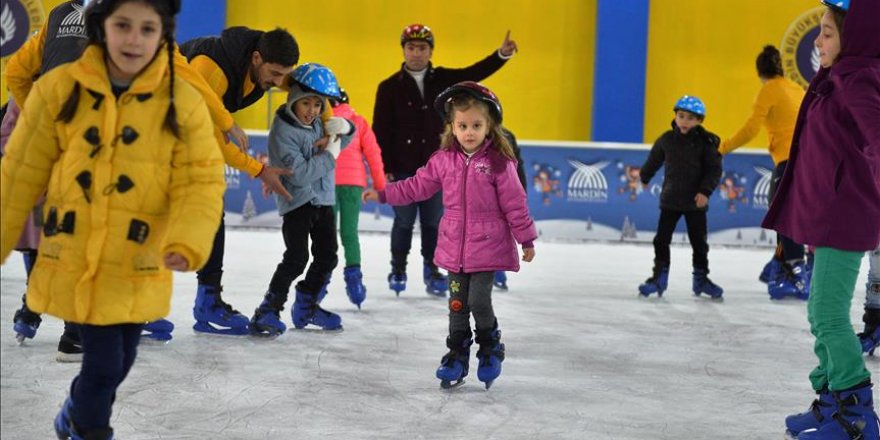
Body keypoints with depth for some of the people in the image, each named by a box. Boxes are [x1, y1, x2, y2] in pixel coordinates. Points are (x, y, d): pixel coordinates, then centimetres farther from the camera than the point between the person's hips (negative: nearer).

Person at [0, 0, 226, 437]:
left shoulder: (183, 102, -6)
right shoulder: (59, 88, -5)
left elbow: (201, 183, -10)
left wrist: (186, 243, -27)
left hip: (137, 267, 1)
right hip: (73, 261, -1)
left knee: (117, 363, 16)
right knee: (104, 363, -3)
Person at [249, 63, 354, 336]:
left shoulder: (317, 123, 5)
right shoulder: (283, 132, -18)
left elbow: (346, 137, 19)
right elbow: (299, 173, -26)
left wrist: (342, 127, -5)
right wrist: (329, 154, -18)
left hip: (323, 200, 8)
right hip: (297, 203, -8)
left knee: (327, 256, 12)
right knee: (296, 258, -17)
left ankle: (306, 307, 28)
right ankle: (268, 311, -8)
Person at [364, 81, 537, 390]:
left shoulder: (499, 163, -10)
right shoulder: (444, 160, 1)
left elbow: (514, 204, -6)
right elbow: (417, 186, 10)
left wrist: (526, 240, -3)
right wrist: (383, 194, 7)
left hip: (489, 247, -4)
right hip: (455, 246, 4)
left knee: (479, 301, -8)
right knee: (457, 303, 8)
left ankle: (490, 347, 18)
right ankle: (457, 355, 20)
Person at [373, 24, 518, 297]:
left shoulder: (443, 80, 5)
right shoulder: (390, 87, -3)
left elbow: (476, 73, -6)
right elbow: (381, 131, -5)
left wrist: (502, 54, -23)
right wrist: (383, 169, -10)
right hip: (402, 169, -2)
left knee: (433, 223, 9)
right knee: (404, 222, 7)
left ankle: (432, 272, 21)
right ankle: (398, 270, 24)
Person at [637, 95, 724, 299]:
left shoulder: (705, 143, -8)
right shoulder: (666, 139, 0)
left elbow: (714, 169, -9)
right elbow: (654, 159, 18)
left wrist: (705, 191, -20)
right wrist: (645, 177, 32)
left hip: (696, 202, -2)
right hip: (670, 200, 2)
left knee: (699, 242, 7)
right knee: (662, 239, 1)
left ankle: (701, 278, 20)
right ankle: (659, 276, 12)